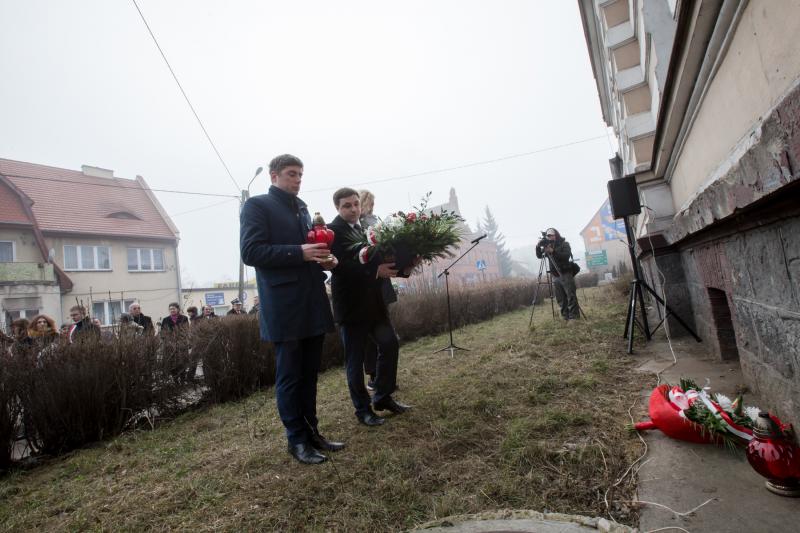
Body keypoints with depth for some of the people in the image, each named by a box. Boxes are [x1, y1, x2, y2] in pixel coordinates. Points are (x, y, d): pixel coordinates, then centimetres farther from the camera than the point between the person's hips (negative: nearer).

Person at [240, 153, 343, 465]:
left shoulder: (302, 209, 20)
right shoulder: (257, 206, -2)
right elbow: (250, 252, -13)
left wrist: (324, 259, 3)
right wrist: (300, 252, -21)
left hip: (313, 303, 7)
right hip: (284, 306, -7)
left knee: (309, 374, 14)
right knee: (289, 377, 4)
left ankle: (312, 432, 27)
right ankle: (297, 440, 18)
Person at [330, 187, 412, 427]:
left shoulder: (364, 228, 13)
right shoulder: (333, 231, -9)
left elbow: (374, 258, 13)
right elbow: (339, 265, -22)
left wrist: (388, 268, -7)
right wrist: (375, 270, -29)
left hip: (373, 301, 7)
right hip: (351, 304, -6)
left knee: (390, 343, 5)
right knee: (355, 359, 4)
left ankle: (383, 397, 23)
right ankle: (363, 409, 19)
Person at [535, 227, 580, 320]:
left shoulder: (564, 244, 0)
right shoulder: (547, 245, 13)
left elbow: (567, 255, -16)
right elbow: (539, 256, 6)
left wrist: (553, 251, -27)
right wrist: (538, 247, -13)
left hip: (566, 274, -4)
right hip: (555, 276, 4)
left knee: (571, 296, -8)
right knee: (561, 298, 3)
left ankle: (574, 316, -8)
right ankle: (565, 316, 7)